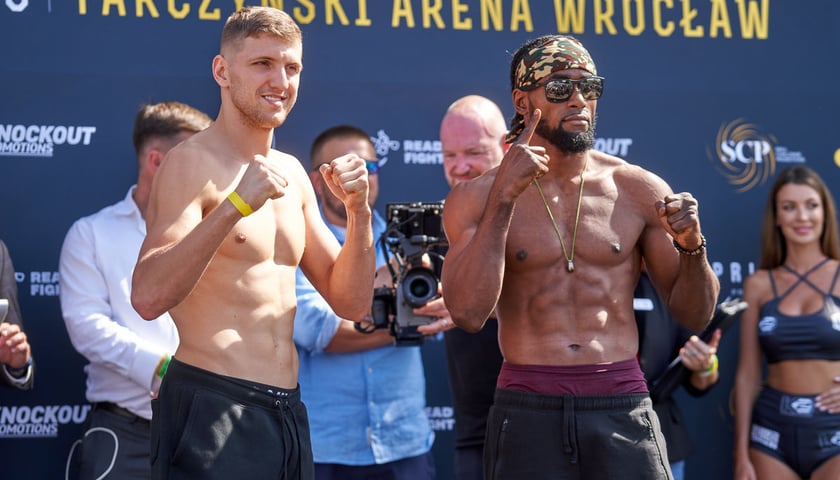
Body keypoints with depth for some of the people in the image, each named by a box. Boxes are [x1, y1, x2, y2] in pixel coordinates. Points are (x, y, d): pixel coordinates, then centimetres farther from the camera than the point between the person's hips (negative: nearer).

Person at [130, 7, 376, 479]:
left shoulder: (291, 174, 14)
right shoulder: (192, 162, -8)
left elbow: (351, 302, 14)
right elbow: (149, 297, -22)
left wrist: (359, 210, 0)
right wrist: (236, 204, -26)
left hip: (287, 412, 7)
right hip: (211, 408, -7)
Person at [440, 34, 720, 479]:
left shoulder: (639, 191, 7)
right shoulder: (478, 198, 3)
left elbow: (695, 316, 10)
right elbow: (468, 313, -13)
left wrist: (691, 246, -9)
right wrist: (503, 198, -16)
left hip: (623, 409, 1)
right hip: (527, 410, -1)